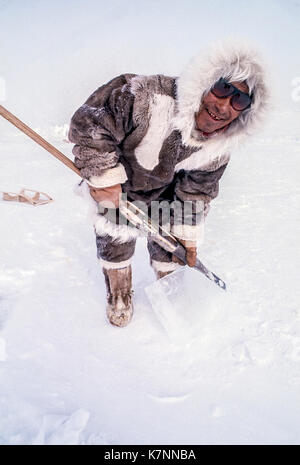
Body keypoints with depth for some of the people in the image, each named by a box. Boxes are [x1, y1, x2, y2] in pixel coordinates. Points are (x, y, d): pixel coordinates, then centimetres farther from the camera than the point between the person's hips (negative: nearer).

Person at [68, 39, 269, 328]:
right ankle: (119, 296, 41)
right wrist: (103, 176, -31)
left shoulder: (220, 146, -22)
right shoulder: (147, 98, -42)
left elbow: (197, 190, -8)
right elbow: (89, 122, -31)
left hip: (163, 190, 3)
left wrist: (188, 234, -5)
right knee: (116, 241, 10)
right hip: (116, 184, -3)